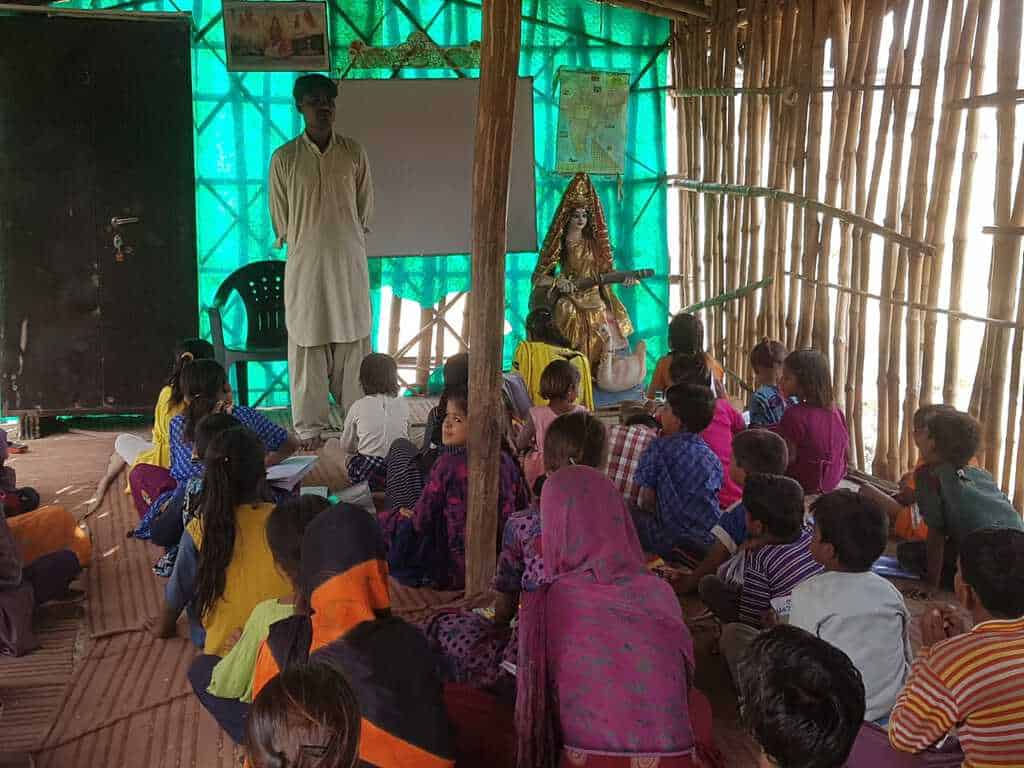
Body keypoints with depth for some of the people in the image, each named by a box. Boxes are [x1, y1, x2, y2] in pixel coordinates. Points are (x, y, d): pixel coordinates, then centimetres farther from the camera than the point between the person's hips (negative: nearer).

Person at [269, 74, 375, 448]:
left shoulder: (354, 153, 5)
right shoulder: (284, 158, 0)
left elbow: (365, 209, 11)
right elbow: (280, 220, 6)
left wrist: (347, 241, 10)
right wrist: (301, 246, 7)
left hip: (349, 261, 1)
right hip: (305, 262, -1)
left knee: (354, 340, 3)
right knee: (307, 345, 1)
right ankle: (309, 427, 9)